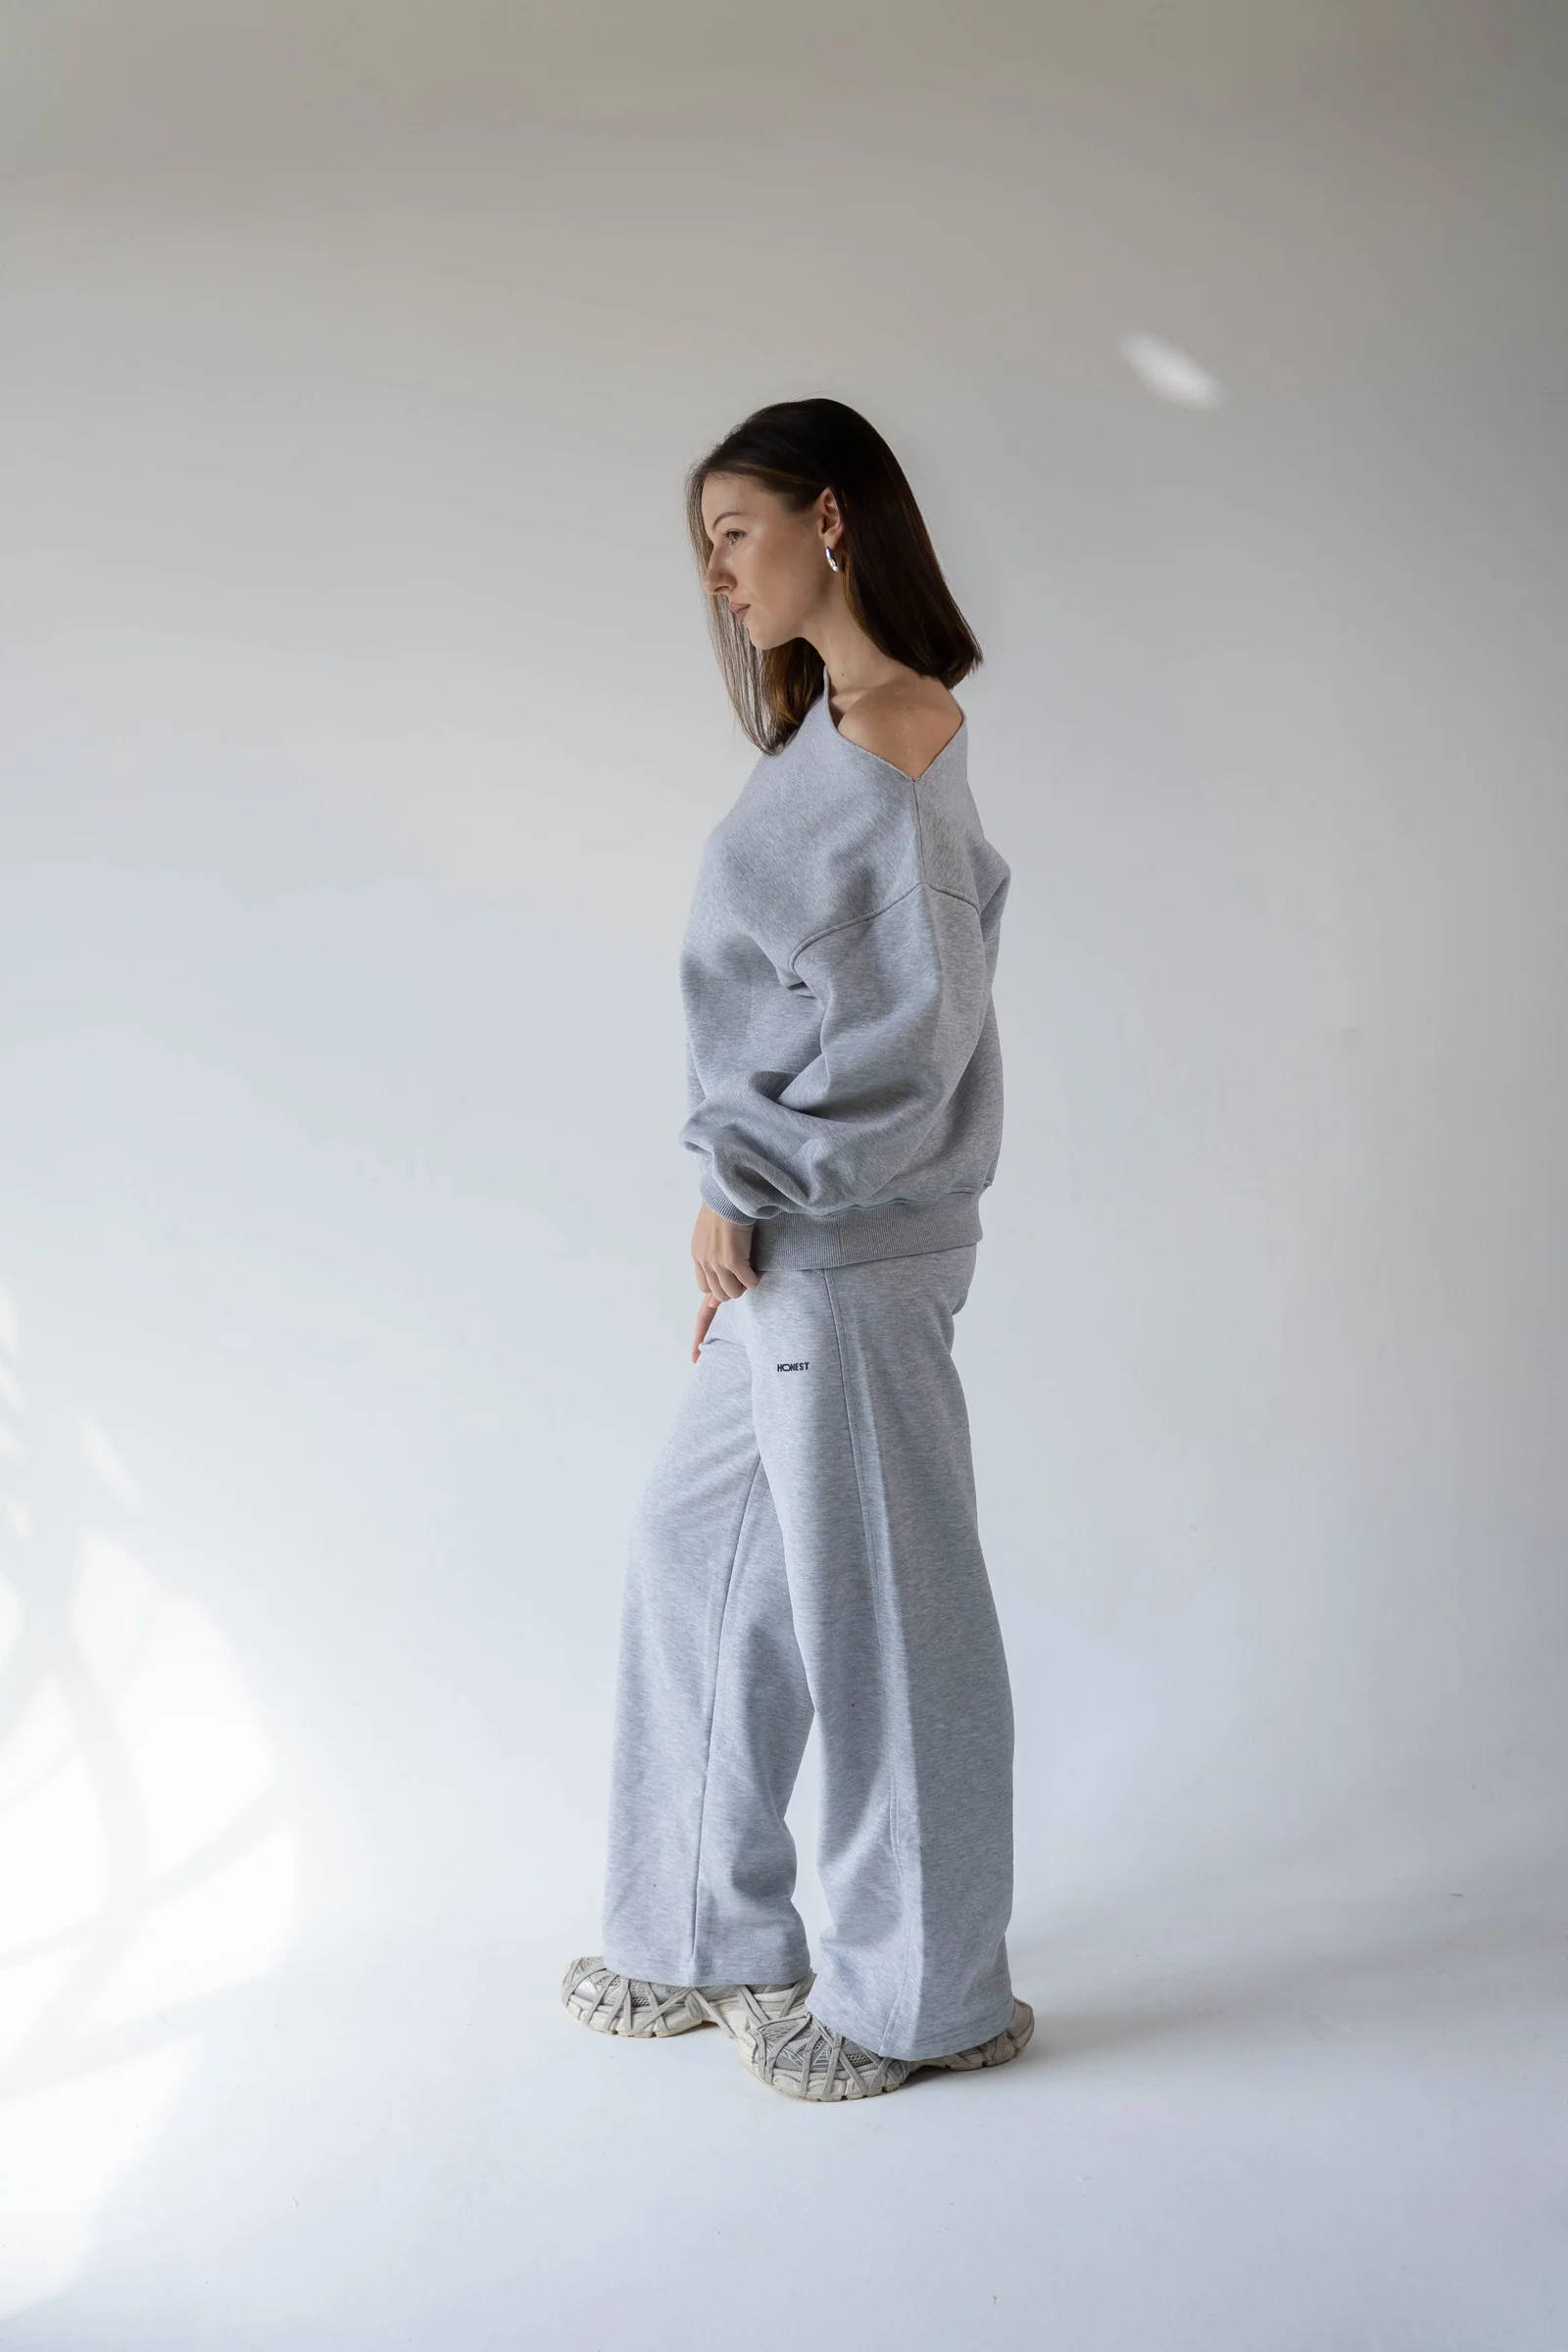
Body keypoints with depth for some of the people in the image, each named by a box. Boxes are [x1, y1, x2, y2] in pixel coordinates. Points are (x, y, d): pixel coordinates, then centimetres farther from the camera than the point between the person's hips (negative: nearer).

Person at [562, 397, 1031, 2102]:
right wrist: (745, 1199, 11)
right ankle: (710, 1938, 31)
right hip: (792, 1248, 10)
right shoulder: (840, 731, 14)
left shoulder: (890, 732, -15)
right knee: (697, 1547, 16)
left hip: (846, 1252, -10)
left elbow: (913, 1014, -21)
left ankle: (918, 1995, 19)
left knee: (874, 1600, 2)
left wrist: (750, 1181, -13)